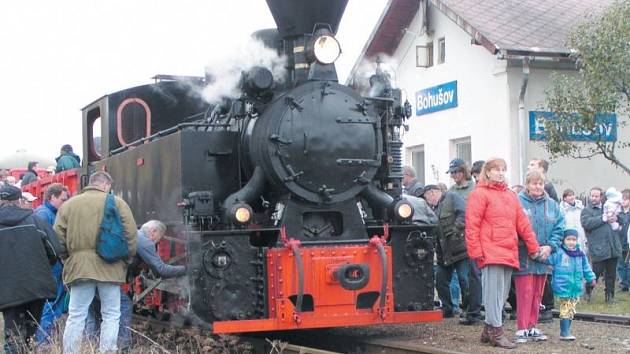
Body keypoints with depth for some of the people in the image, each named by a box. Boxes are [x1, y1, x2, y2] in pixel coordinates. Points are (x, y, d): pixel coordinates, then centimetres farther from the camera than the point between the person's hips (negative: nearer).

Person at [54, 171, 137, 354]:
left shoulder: (68, 205, 9)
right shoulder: (117, 203, 1)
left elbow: (59, 237, 7)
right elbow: (131, 234, -2)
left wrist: (67, 261, 17)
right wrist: (127, 257, 10)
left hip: (78, 268, 2)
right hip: (109, 267, -2)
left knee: (75, 316, 7)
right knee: (111, 316, 6)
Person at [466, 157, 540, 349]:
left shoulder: (511, 196, 19)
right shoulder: (480, 194, -3)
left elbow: (522, 223, 19)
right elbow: (472, 225, -8)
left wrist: (534, 247, 15)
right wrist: (476, 251, -13)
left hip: (509, 253, 8)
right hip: (490, 252, -7)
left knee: (503, 293, 10)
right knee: (493, 291, -8)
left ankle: (489, 329, 19)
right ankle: (496, 331, -4)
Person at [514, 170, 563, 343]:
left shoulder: (551, 204, 7)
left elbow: (559, 228, 5)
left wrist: (550, 247, -9)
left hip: (543, 257, 5)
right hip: (523, 256, -5)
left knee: (537, 294, 12)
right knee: (525, 293, -6)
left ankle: (532, 327, 21)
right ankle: (522, 329, 1)